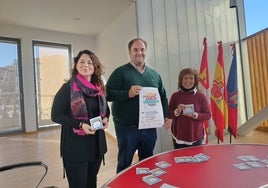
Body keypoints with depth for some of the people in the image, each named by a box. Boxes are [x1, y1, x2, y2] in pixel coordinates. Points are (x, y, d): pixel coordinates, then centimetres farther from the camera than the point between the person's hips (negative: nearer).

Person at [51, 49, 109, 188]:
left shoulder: (99, 88, 5)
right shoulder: (68, 88, -11)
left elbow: (105, 109, 16)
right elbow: (56, 115, -11)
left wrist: (105, 118, -6)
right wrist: (80, 125, -23)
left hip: (97, 143, 5)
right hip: (75, 145, -5)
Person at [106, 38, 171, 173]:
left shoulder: (154, 74, 11)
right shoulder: (120, 72, -5)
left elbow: (163, 97, 16)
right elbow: (108, 94, -12)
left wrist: (167, 116, 5)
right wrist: (127, 93, -25)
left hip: (150, 128, 5)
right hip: (127, 128, -4)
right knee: (124, 164, 11)